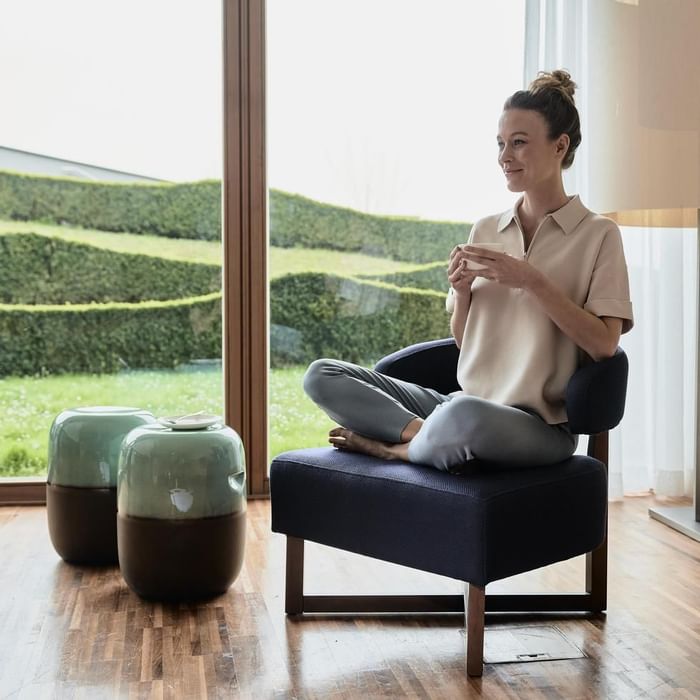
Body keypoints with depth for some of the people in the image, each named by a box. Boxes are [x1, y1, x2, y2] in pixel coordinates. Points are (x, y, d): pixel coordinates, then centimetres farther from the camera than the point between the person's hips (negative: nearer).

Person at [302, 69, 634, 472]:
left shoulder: (598, 235, -1)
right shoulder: (485, 231, 14)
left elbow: (604, 345, -10)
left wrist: (532, 280, -16)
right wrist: (462, 292, -5)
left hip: (541, 424, -6)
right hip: (465, 402, 6)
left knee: (464, 413, -42)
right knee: (322, 375, -7)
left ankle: (398, 447, -11)